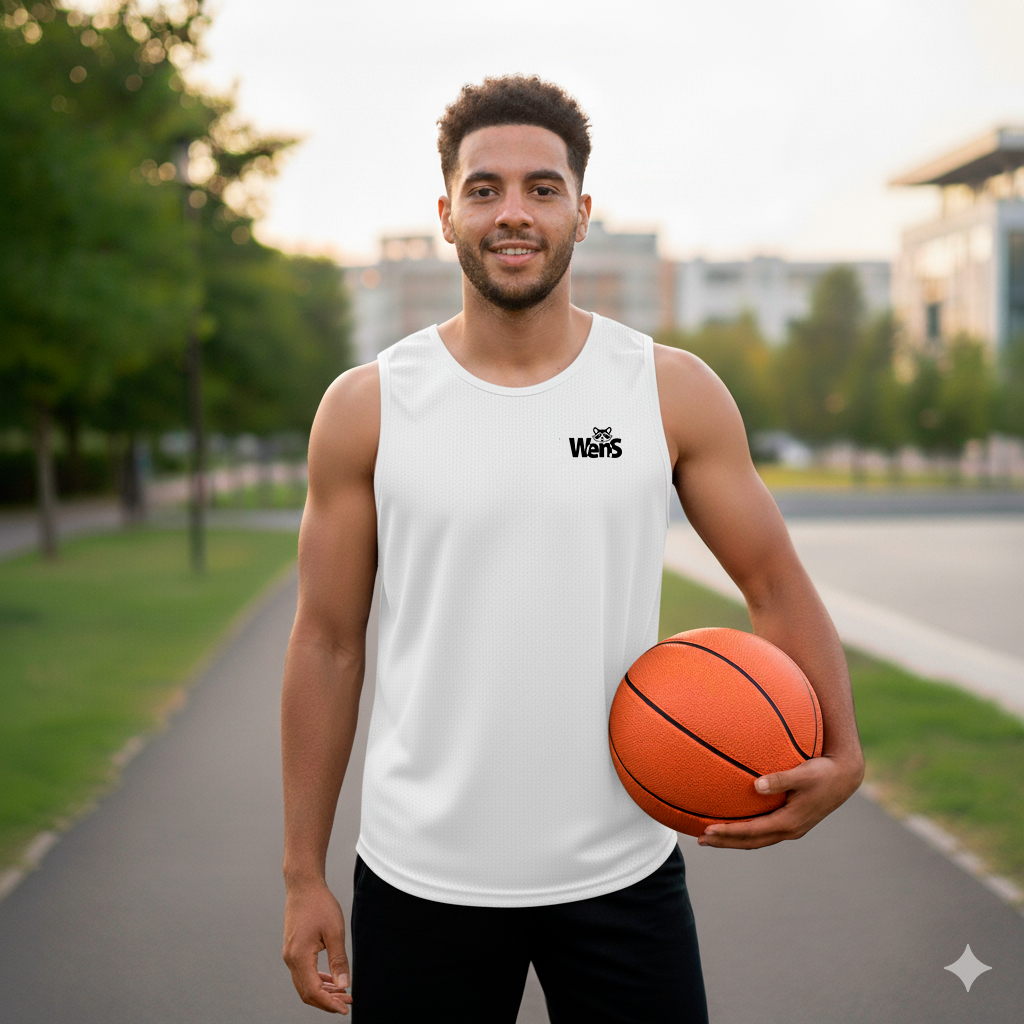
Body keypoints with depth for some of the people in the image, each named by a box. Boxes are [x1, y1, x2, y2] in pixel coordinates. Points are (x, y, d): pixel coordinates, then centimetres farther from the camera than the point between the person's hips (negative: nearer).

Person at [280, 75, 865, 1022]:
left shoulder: (674, 392, -2)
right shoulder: (365, 408, -3)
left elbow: (776, 586, 3)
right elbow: (328, 644, 1)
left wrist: (839, 756, -14)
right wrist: (304, 874, 1)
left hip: (622, 873, 0)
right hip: (421, 876, 0)